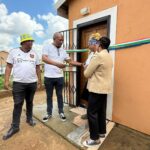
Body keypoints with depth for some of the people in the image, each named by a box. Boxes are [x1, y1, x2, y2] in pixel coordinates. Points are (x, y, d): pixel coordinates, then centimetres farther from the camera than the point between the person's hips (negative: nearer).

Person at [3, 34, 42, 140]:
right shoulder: (14, 52, 3)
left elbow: (37, 68, 10)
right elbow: (9, 67, 1)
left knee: (30, 102, 15)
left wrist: (39, 80, 8)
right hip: (18, 83, -2)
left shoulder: (34, 53, 9)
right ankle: (15, 127, 17)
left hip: (32, 83, 3)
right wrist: (6, 81, -6)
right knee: (18, 104, 3)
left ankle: (29, 118, 34)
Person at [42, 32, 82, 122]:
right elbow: (44, 58, -21)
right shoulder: (47, 47, -4)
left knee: (60, 95, 13)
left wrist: (81, 64, -1)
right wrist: (57, 63, -34)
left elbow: (70, 61, 10)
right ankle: (49, 113, 30)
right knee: (49, 96, 12)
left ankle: (61, 112, 30)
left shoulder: (63, 51, 10)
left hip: (59, 77, 3)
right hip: (49, 77, -3)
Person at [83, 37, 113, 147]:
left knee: (92, 112, 2)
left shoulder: (98, 56, -17)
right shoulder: (109, 57, 11)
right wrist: (94, 73, 15)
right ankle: (102, 132, 35)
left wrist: (87, 70, 6)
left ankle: (95, 138, 15)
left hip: (97, 88, -9)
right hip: (105, 88, 9)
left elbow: (87, 74, -13)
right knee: (101, 111, 19)